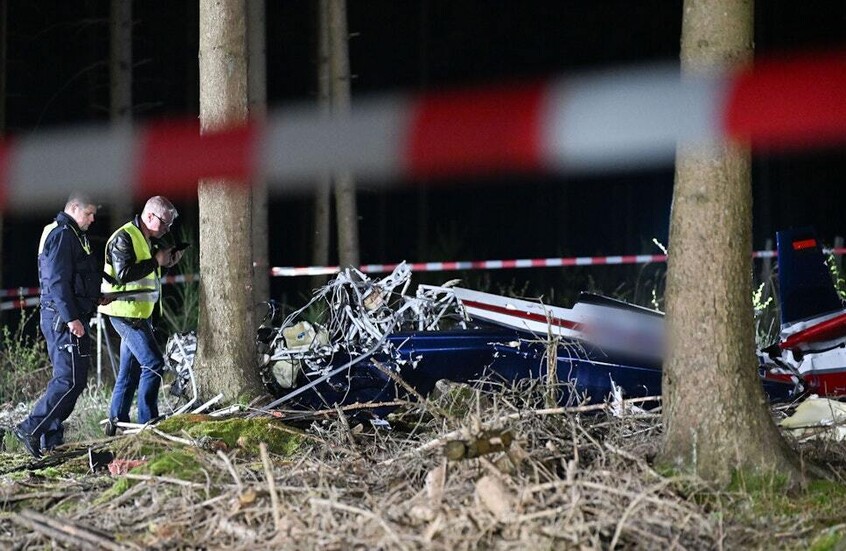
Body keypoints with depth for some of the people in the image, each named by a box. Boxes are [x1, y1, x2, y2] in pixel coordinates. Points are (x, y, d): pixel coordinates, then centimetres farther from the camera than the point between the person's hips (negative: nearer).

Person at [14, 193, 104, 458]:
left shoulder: (71, 235, 21)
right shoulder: (62, 235, -12)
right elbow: (57, 281, -20)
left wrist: (95, 297, 17)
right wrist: (71, 318, -24)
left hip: (66, 318, 11)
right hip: (65, 319, -11)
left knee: (65, 378, 12)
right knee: (71, 381, -13)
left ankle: (51, 439, 13)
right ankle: (31, 428, -14)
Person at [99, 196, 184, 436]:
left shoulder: (149, 240, 16)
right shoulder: (124, 238, -15)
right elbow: (123, 274, -25)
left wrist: (167, 261, 7)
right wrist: (156, 261, -19)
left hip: (138, 313, 10)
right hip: (125, 312, -10)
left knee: (130, 369, 13)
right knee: (153, 363, -14)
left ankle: (117, 421, 19)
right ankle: (147, 422, -12)